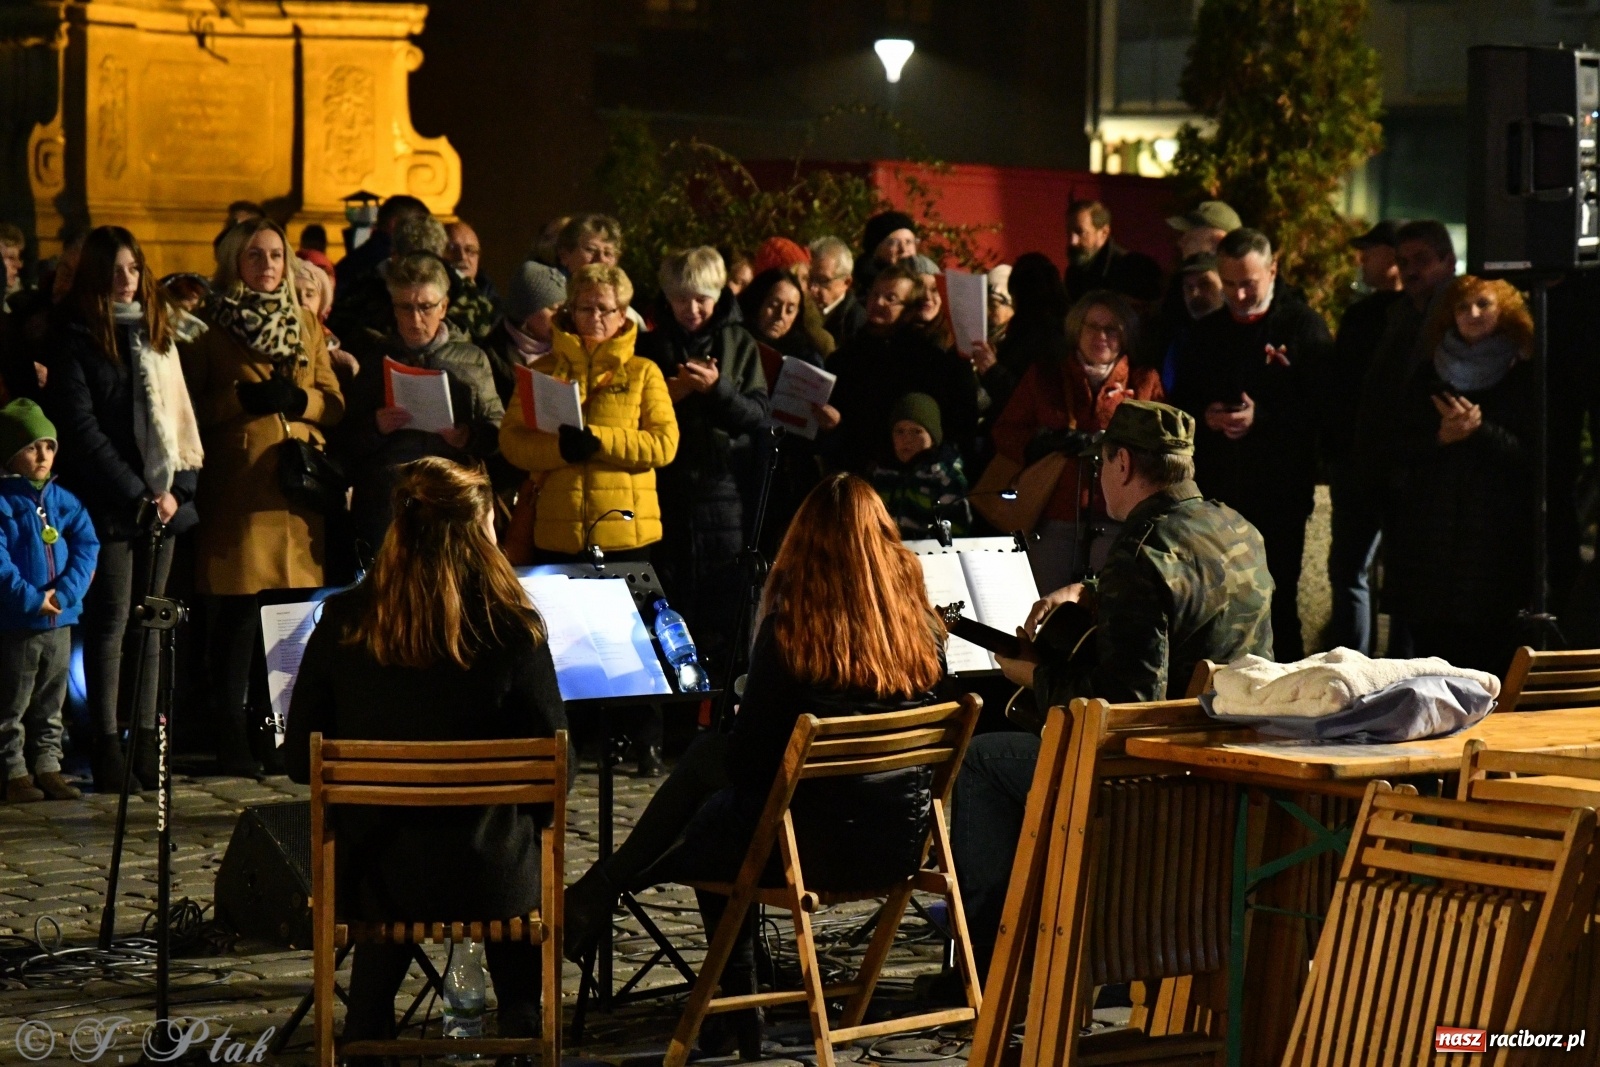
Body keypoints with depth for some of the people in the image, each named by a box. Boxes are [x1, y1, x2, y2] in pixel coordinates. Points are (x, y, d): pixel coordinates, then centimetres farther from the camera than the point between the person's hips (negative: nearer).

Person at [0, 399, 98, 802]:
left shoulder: (64, 501, 7)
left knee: (51, 704, 13)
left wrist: (65, 592, -13)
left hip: (60, 620, 5)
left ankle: (47, 767, 21)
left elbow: (87, 546, 1)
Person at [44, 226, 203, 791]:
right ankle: (107, 745, -2)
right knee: (110, 620, -4)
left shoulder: (157, 331, 14)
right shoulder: (75, 337, -4)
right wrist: (134, 495, -12)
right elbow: (80, 426, -9)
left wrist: (179, 486, 1)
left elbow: (180, 415, 14)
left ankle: (146, 739, 8)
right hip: (108, 504, -5)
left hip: (162, 499, 5)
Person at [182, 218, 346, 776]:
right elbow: (189, 405, 0)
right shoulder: (209, 326, 6)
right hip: (236, 485, -4)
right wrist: (242, 399, -15)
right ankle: (233, 741, 1)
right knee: (236, 614, -6)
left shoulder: (307, 324, 19)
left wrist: (298, 399, -6)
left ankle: (285, 733, 9)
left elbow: (334, 401, 14)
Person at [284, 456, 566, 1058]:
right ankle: (522, 1030, 39)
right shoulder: (513, 629, -13)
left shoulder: (343, 622, -7)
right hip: (489, 877, -2)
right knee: (528, 853, 34)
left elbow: (300, 759, -1)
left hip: (373, 874, 2)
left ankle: (366, 1032, 44)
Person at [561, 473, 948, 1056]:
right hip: (902, 838, 5)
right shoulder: (922, 625, -3)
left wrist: (738, 729, 12)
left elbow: (749, 760, -11)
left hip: (818, 844, -5)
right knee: (708, 754, 26)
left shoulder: (789, 629, -16)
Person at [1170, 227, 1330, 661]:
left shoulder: (1304, 326, -1)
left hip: (1279, 492, -4)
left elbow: (1321, 408, -9)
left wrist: (1261, 418, -19)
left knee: (1277, 604, -1)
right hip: (1216, 488, 4)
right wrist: (1205, 415, -4)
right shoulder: (1207, 332, 15)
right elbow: (1179, 403, 17)